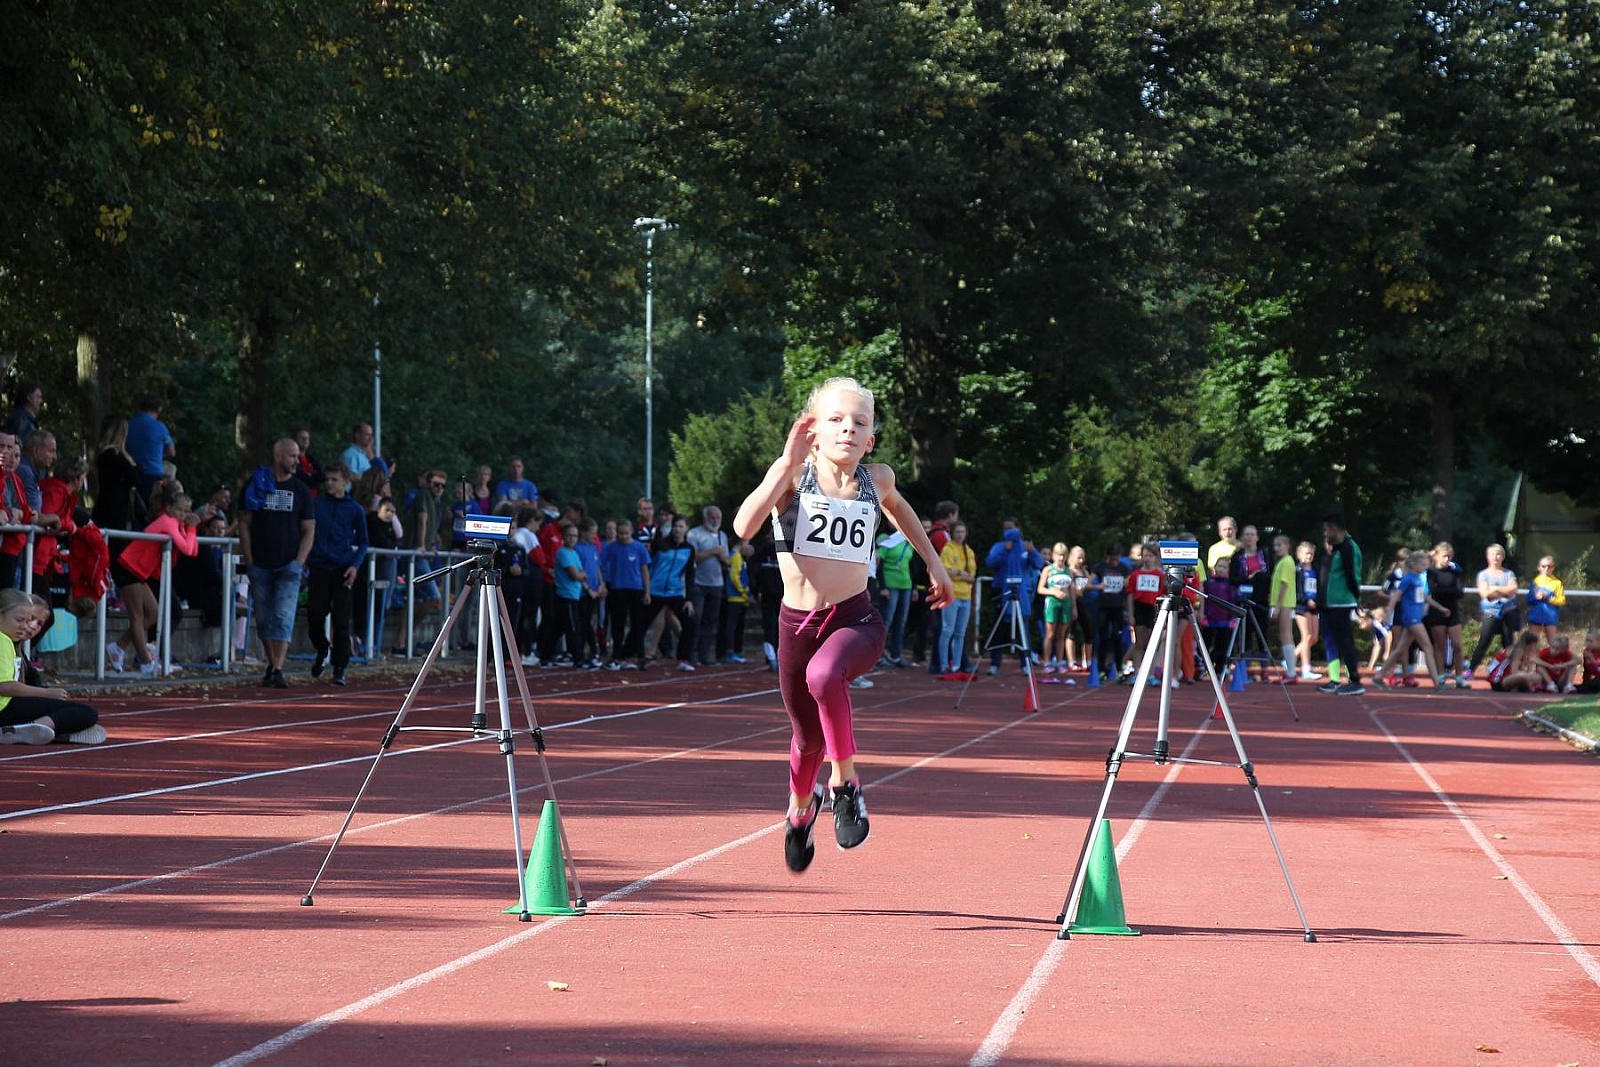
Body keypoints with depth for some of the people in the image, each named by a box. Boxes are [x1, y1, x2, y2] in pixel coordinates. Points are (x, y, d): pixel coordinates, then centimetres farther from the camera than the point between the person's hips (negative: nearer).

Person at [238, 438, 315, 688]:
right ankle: (271, 665, 21)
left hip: (288, 565, -1)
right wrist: (249, 561, -2)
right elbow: (244, 523, 6)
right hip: (260, 564, 1)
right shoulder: (256, 485, 4)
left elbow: (309, 530, 7)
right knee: (263, 618, 6)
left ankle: (278, 671, -18)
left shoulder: (300, 490, 7)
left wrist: (299, 562, -6)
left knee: (283, 618, -12)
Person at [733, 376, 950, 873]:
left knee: (824, 674, -36)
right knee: (808, 734, 17)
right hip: (798, 623, 1)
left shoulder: (877, 479, 1)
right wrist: (787, 462, -30)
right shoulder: (794, 475, -8)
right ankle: (800, 809, 51)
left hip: (855, 620, -1)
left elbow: (897, 507, 27)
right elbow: (743, 526, -26)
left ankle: (845, 782, -15)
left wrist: (933, 561, 30)